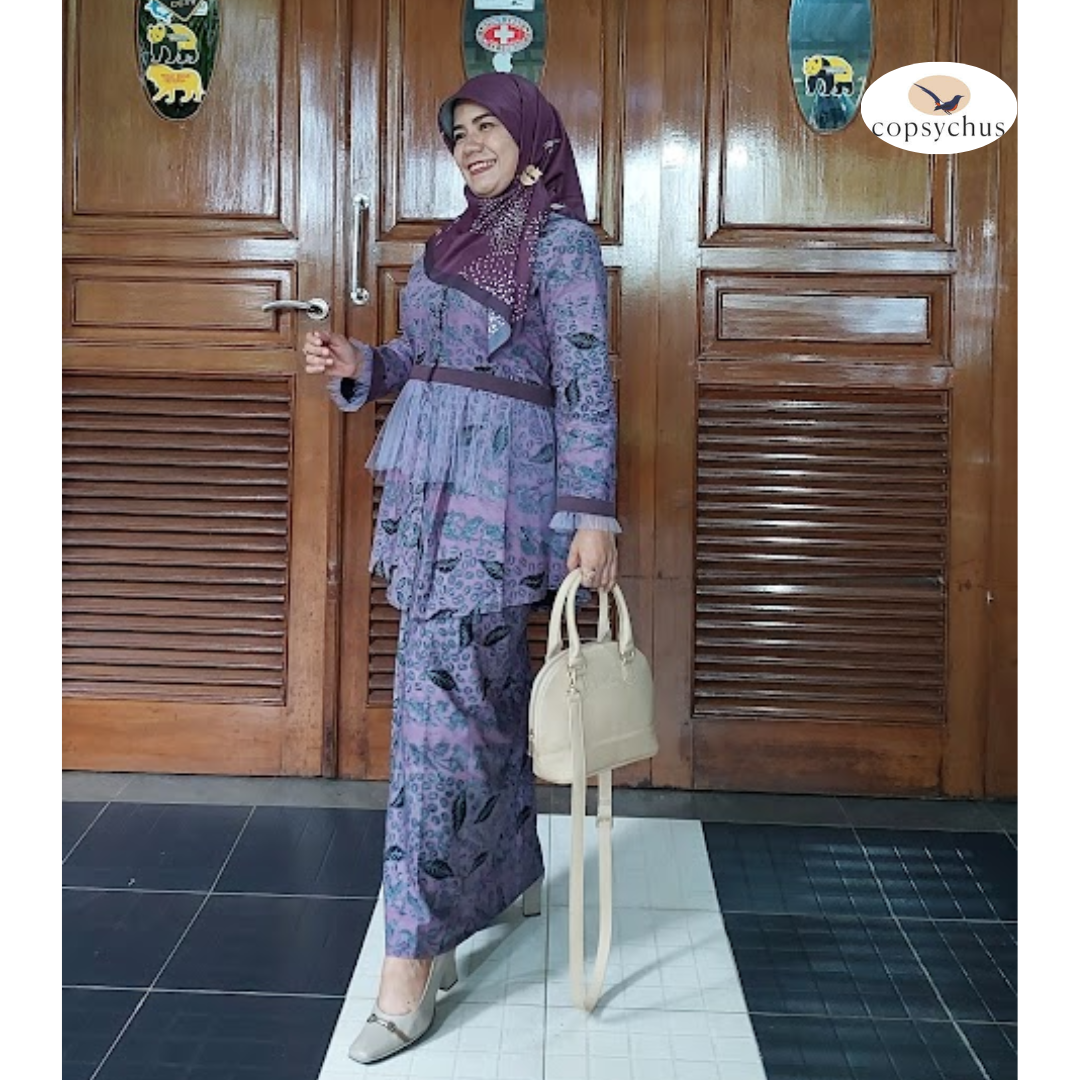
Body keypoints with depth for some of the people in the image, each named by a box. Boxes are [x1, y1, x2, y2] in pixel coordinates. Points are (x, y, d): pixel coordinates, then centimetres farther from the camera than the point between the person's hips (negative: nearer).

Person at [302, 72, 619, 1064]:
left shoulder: (560, 240, -5)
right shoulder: (463, 237, 18)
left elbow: (585, 381, -12)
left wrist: (592, 510, -19)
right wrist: (361, 366, 2)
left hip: (501, 488, -8)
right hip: (429, 485, 8)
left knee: (444, 698, -10)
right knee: (488, 690, 15)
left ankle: (415, 952, -6)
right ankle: (512, 870, 32)